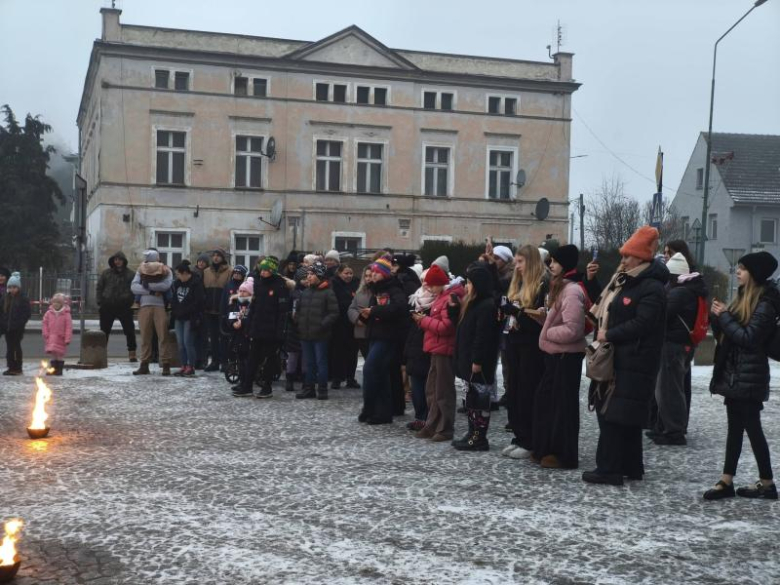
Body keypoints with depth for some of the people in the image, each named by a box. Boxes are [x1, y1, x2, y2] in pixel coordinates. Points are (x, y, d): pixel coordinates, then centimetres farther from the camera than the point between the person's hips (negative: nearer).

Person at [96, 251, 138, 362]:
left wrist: (133, 302, -7)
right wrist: (100, 303, 0)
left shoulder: (130, 274, 4)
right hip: (108, 307, 1)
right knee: (104, 331, 6)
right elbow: (99, 288, 9)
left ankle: (132, 353, 7)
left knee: (129, 330, 0)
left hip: (125, 307, -1)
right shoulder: (106, 273, 9)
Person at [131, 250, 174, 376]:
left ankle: (166, 365, -4)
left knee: (163, 336, -6)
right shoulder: (141, 271, 15)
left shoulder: (166, 271, 8)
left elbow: (166, 285, -12)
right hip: (144, 306, 2)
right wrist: (152, 291, -10)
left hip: (160, 306, -2)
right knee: (145, 337, 1)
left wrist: (147, 285, -9)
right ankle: (144, 365, 7)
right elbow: (134, 287, 0)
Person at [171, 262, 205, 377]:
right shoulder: (177, 283, 11)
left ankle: (191, 367, 1)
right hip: (179, 318, 7)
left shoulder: (196, 283, -10)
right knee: (180, 343, 6)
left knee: (188, 342, -8)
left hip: (189, 318, -7)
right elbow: (173, 299, 18)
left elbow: (198, 302, -13)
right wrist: (174, 312, 4)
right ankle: (183, 366, 12)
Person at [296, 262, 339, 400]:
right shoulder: (305, 292, 13)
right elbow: (299, 309, 23)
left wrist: (323, 325, -18)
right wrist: (299, 323, 10)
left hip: (320, 335, -6)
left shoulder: (328, 292, -8)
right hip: (305, 334, 6)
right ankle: (309, 388, 19)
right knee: (309, 363, 12)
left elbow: (334, 313, -11)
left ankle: (322, 390, 7)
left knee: (321, 362, 0)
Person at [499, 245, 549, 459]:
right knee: (513, 392, 9)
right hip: (515, 343, 8)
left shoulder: (543, 284, -9)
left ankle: (529, 442, 4)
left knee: (528, 393, -4)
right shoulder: (517, 284, 16)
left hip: (532, 347, -8)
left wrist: (516, 311, -23)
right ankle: (519, 438, 18)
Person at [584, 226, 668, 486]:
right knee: (626, 418, 14)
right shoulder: (623, 281, 17)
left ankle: (609, 469, -4)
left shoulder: (652, 288, -13)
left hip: (632, 364, -10)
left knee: (615, 416, -8)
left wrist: (609, 335, -17)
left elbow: (641, 324, -22)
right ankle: (631, 467, 22)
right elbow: (605, 308, 28)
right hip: (615, 359, 10)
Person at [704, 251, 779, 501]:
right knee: (735, 427, 9)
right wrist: (719, 316, -4)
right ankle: (727, 481, 12)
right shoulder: (743, 296, 13)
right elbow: (725, 335, 13)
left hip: (749, 377, -8)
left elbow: (748, 338, -21)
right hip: (733, 373, 8)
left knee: (752, 428, -1)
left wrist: (724, 316, -14)